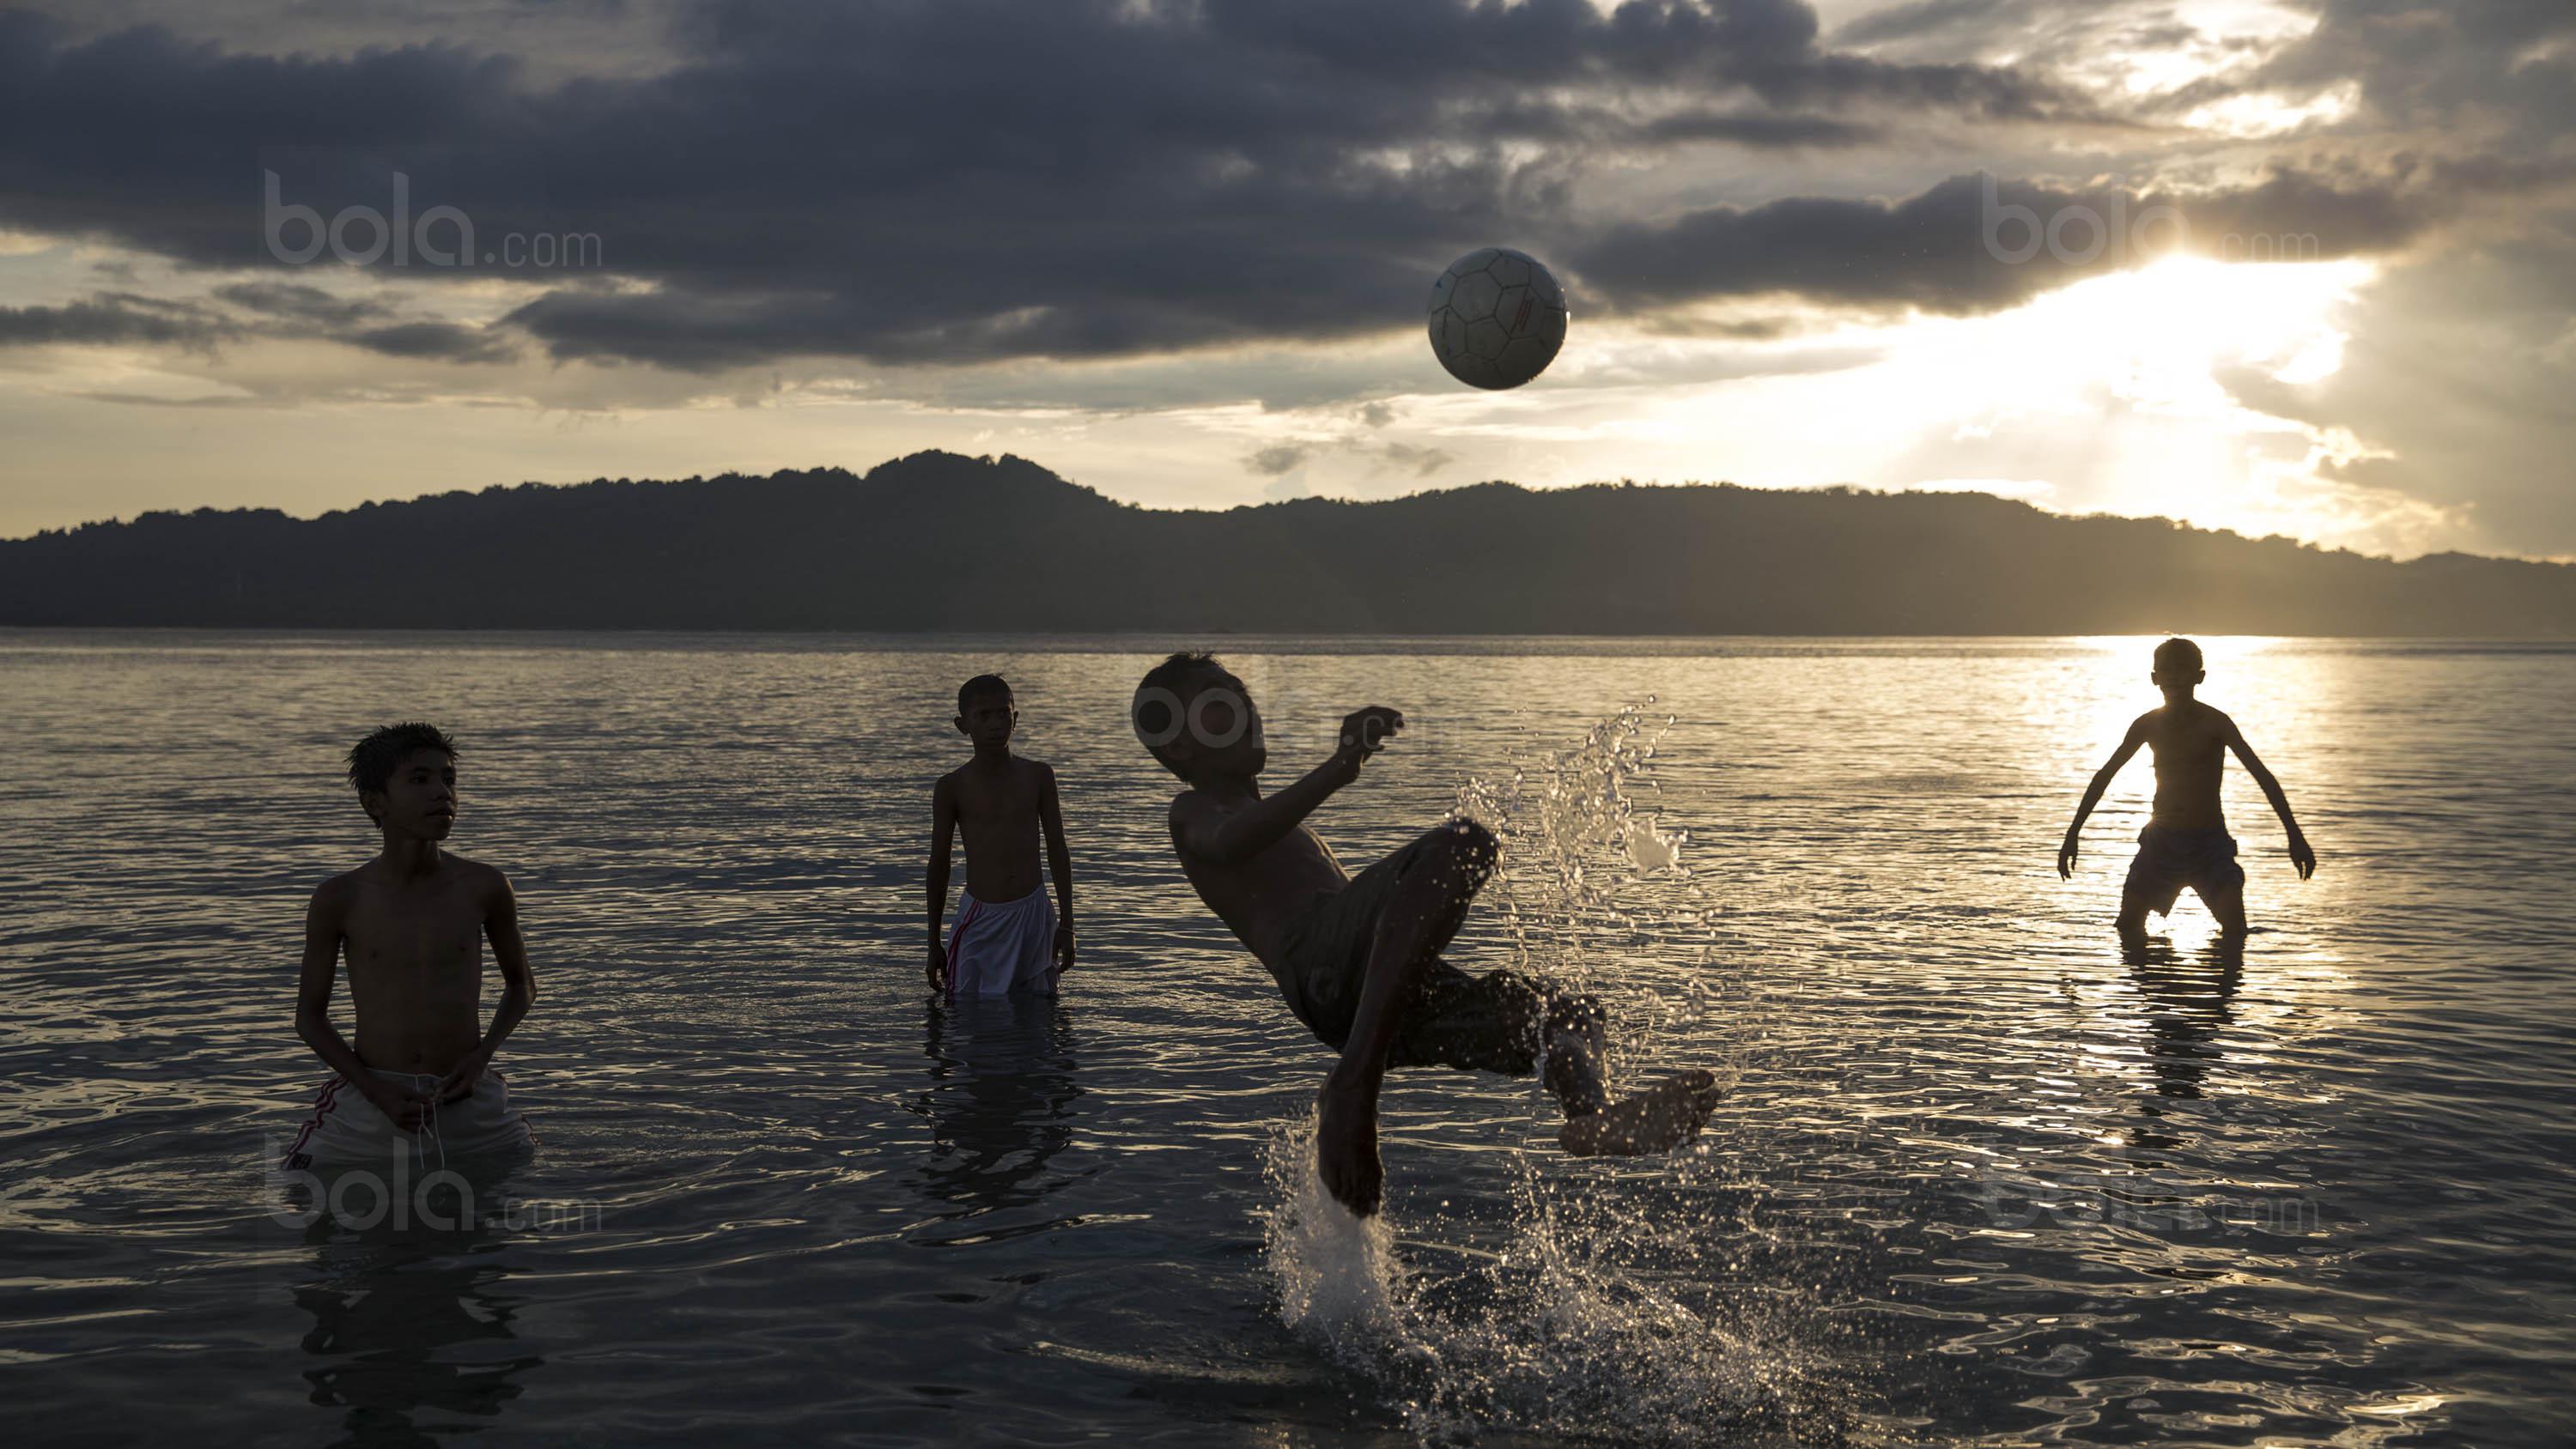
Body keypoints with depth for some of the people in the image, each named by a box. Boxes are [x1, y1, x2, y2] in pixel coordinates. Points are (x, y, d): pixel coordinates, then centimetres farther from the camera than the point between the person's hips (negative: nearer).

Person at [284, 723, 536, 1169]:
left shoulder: (483, 888, -3)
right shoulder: (339, 901, -6)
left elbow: (522, 983, 14)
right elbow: (309, 1016, 3)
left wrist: (482, 1055, -3)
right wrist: (375, 1090, -11)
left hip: (471, 1105, 1)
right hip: (367, 1108, -1)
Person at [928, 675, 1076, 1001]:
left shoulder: (1037, 776, 3)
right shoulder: (952, 787, -2)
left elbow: (1057, 849, 7)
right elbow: (939, 864, 4)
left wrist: (1066, 925, 4)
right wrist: (934, 944, 6)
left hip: (1033, 915, 2)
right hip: (979, 921, -2)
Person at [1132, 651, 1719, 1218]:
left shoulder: (1286, 832, 43)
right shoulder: (1194, 811, 13)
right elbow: (1228, 843, -12)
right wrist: (1340, 767, -26)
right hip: (1322, 966, -9)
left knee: (1572, 1012, 4)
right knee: (1463, 843, -29)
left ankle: (1593, 1113, -35)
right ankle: (1352, 1092, -41)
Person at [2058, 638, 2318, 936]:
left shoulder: (2215, 723, -11)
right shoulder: (2148, 725, 1)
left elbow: (2263, 776, -16)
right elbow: (2104, 775, 11)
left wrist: (2295, 835, -25)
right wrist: (2073, 834, 10)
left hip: (2210, 844, -3)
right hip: (2161, 841, 3)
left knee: (2234, 927, -18)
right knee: (2128, 925, -2)